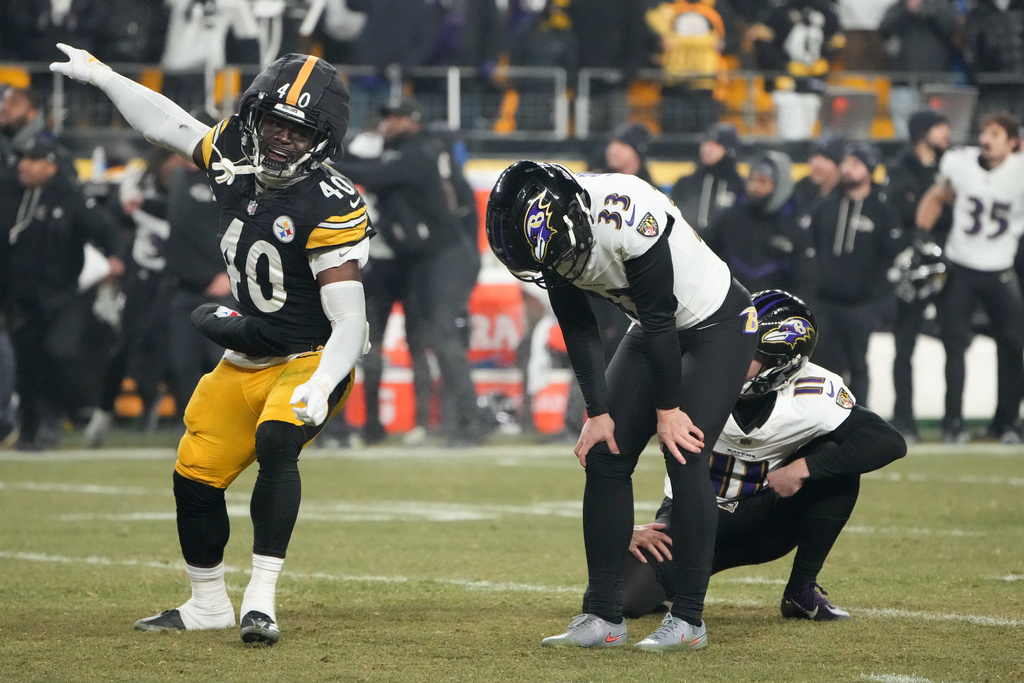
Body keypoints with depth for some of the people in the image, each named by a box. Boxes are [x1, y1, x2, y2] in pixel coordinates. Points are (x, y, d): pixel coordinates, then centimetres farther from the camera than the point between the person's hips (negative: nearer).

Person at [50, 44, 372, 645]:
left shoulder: (330, 207, -24)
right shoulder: (236, 161, -5)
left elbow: (350, 323, -26)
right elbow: (167, 123, 13)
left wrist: (321, 388, -41)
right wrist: (100, 74, 21)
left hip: (312, 361, -7)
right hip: (246, 362, 7)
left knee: (275, 444, -32)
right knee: (196, 475, 8)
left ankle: (261, 601, -33)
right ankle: (209, 604, 29)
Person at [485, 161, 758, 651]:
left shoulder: (626, 218, -36)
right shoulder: (547, 233, -14)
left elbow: (659, 320, -26)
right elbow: (578, 330, -3)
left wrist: (668, 408, -17)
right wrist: (598, 413, -6)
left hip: (717, 325, -7)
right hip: (656, 330, 7)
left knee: (684, 456, -17)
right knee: (605, 456, -1)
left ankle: (688, 619, -9)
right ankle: (604, 617, 4)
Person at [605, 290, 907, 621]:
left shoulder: (814, 395, -19)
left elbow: (890, 443, -25)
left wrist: (803, 469, -30)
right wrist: (627, 528, -21)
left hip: (763, 525, 1)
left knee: (837, 467, -25)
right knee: (621, 600, -24)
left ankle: (802, 591, -8)